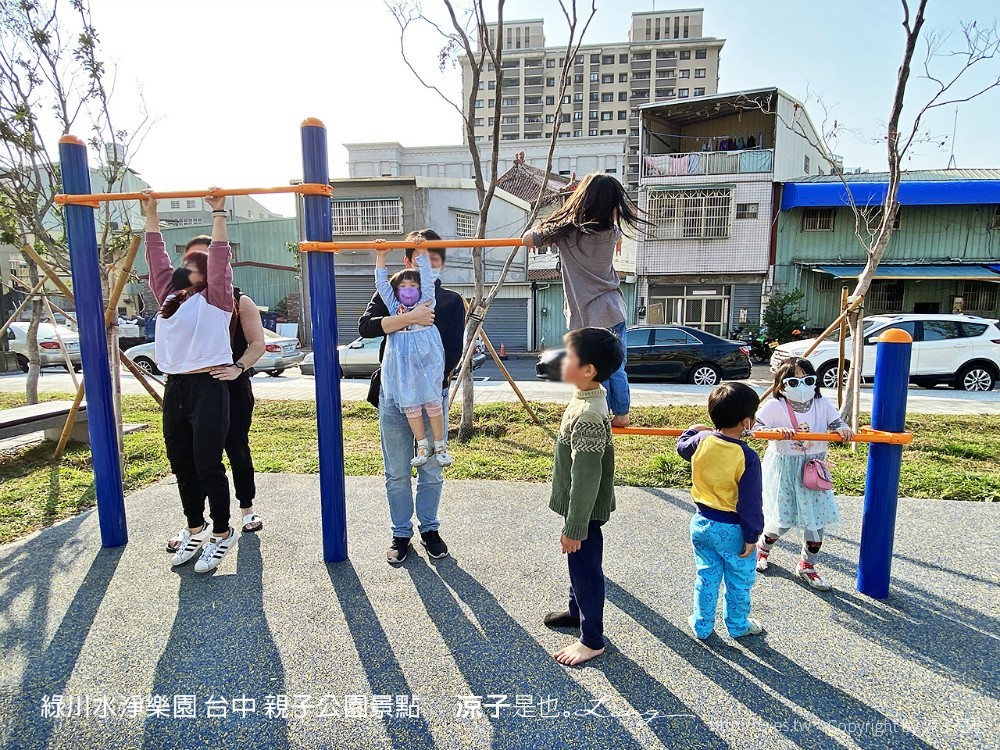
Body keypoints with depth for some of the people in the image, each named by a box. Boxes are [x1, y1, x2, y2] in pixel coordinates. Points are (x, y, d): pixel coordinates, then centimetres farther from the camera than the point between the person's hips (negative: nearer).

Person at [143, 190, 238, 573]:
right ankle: (195, 528, 28)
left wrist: (218, 214, -13)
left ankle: (221, 534, 10)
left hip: (208, 387, -6)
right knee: (181, 465, 13)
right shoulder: (169, 294, 16)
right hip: (174, 388, 7)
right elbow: (156, 254, 20)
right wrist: (150, 213, 22)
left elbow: (221, 258, -12)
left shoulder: (217, 297, 0)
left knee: (208, 466, -4)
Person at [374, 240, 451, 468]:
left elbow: (428, 281, 0)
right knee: (409, 404, 5)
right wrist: (380, 258, 6)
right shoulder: (394, 307, 12)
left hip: (426, 361, -2)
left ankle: (440, 445, 13)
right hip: (402, 364, 3)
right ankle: (422, 445, 17)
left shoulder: (425, 303, 7)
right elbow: (382, 284, 11)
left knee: (432, 402, 2)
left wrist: (422, 255, -4)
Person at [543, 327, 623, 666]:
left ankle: (592, 640, 27)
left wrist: (574, 528, -20)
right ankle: (577, 610, 49)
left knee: (585, 566, 8)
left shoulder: (587, 416, -32)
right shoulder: (594, 395, -1)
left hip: (585, 509, -9)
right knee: (579, 564, 27)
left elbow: (585, 478, -28)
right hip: (580, 506, 9)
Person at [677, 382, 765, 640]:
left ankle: (702, 625, 32)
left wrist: (694, 429, 34)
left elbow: (682, 446, 16)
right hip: (732, 530, -4)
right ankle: (738, 625, 37)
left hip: (702, 523, 4)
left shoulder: (702, 440, -10)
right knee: (739, 580, 19)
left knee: (706, 577, 20)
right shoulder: (747, 457, -23)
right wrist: (751, 536, -8)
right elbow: (750, 502, -18)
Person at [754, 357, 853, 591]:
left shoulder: (822, 405, -1)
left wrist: (843, 429, -22)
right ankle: (763, 547, 34)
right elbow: (753, 428, -19)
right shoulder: (775, 406, -13)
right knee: (783, 519, -1)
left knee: (819, 517, 4)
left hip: (813, 469, 4)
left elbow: (837, 424, 2)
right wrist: (777, 430, -36)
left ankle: (807, 566, 25)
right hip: (783, 469, -4)